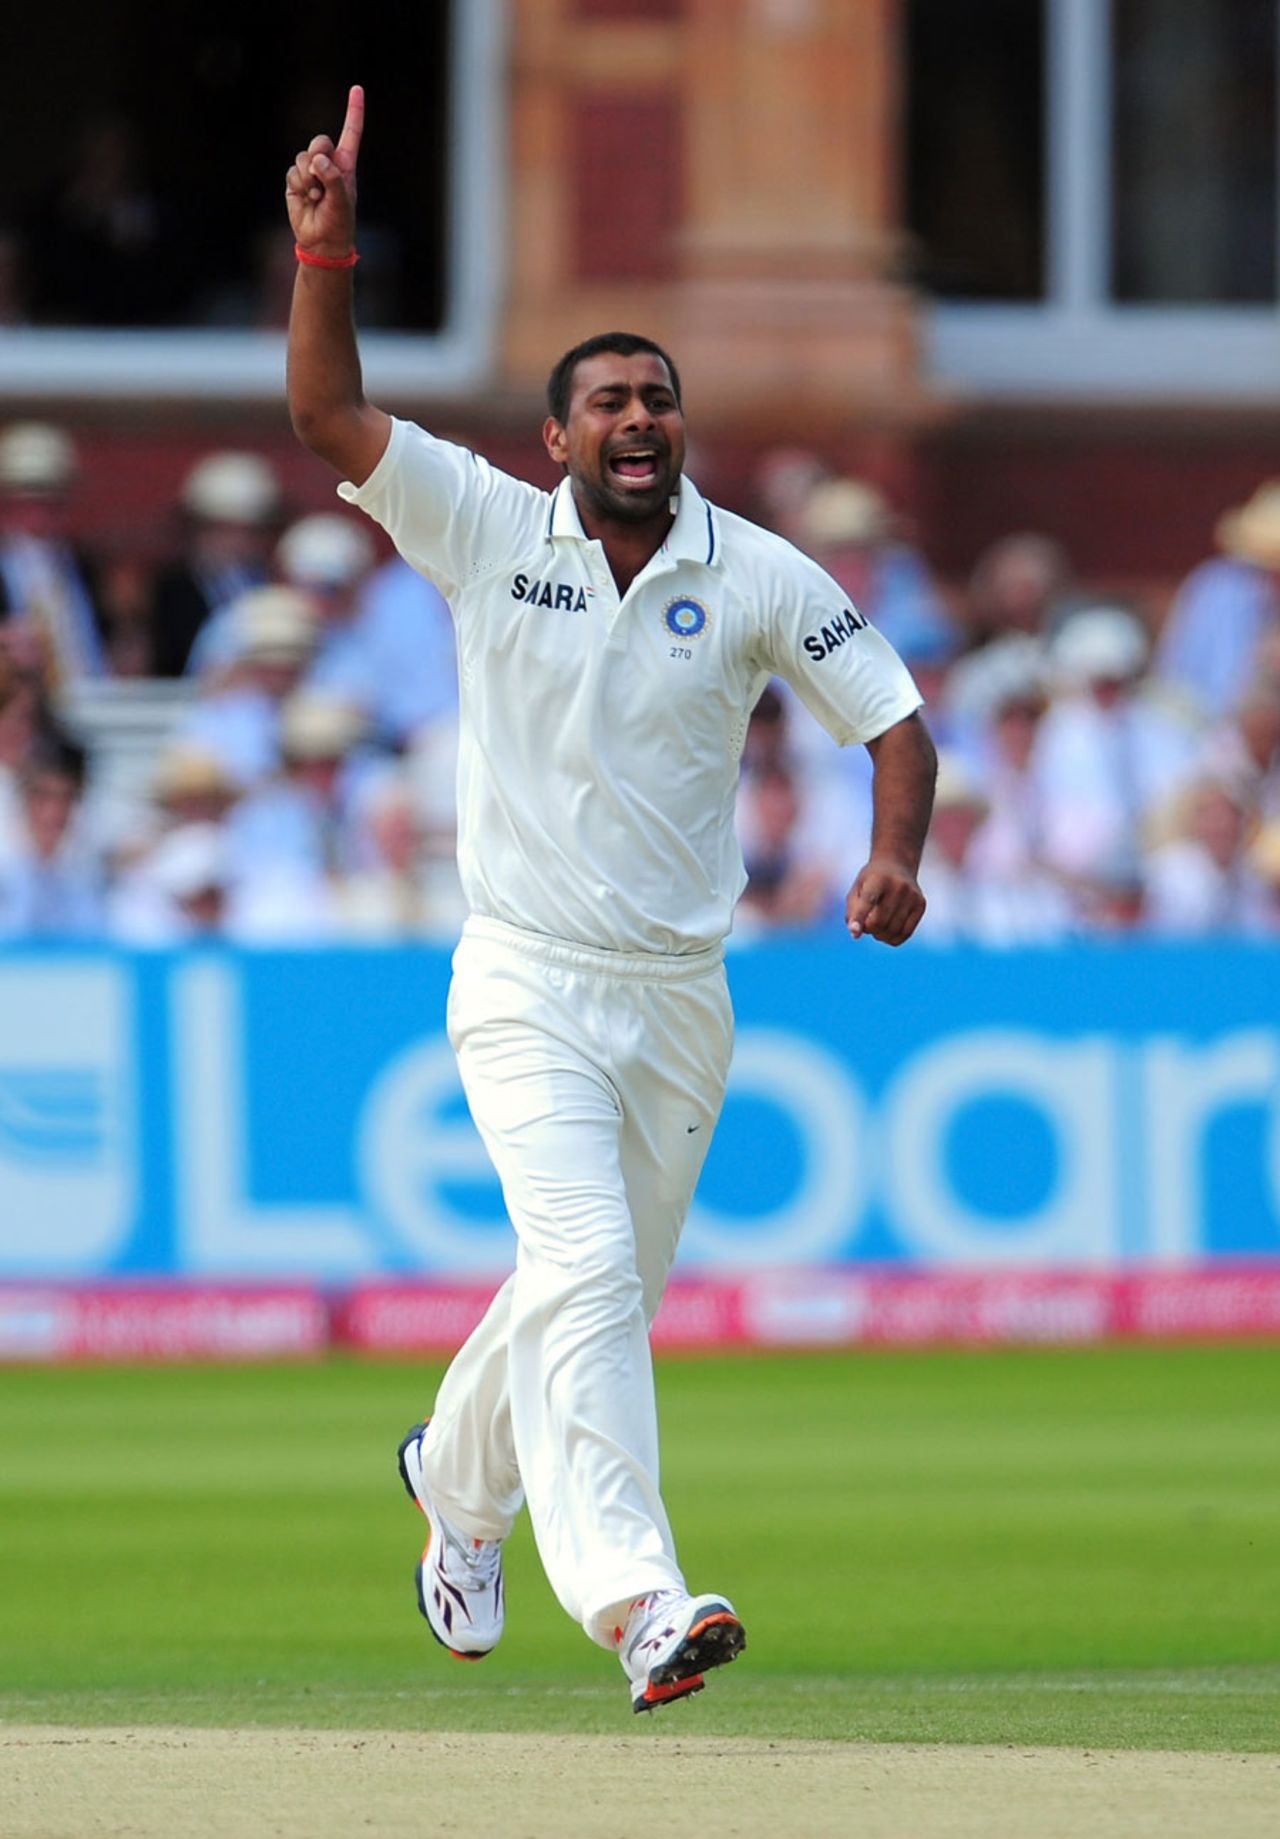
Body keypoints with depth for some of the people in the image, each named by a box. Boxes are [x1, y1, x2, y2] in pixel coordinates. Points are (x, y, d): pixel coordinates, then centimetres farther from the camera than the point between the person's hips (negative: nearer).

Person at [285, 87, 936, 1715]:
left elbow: (893, 720, 0)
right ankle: (634, 1597, -30)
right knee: (585, 1270, -21)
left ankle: (459, 1477, 45)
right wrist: (326, 250, -22)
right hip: (526, 992, -3)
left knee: (594, 1295, 15)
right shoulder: (489, 531, -3)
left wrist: (896, 855, -19)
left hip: (679, 1000, 3)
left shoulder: (761, 578, -1)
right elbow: (327, 417, -10)